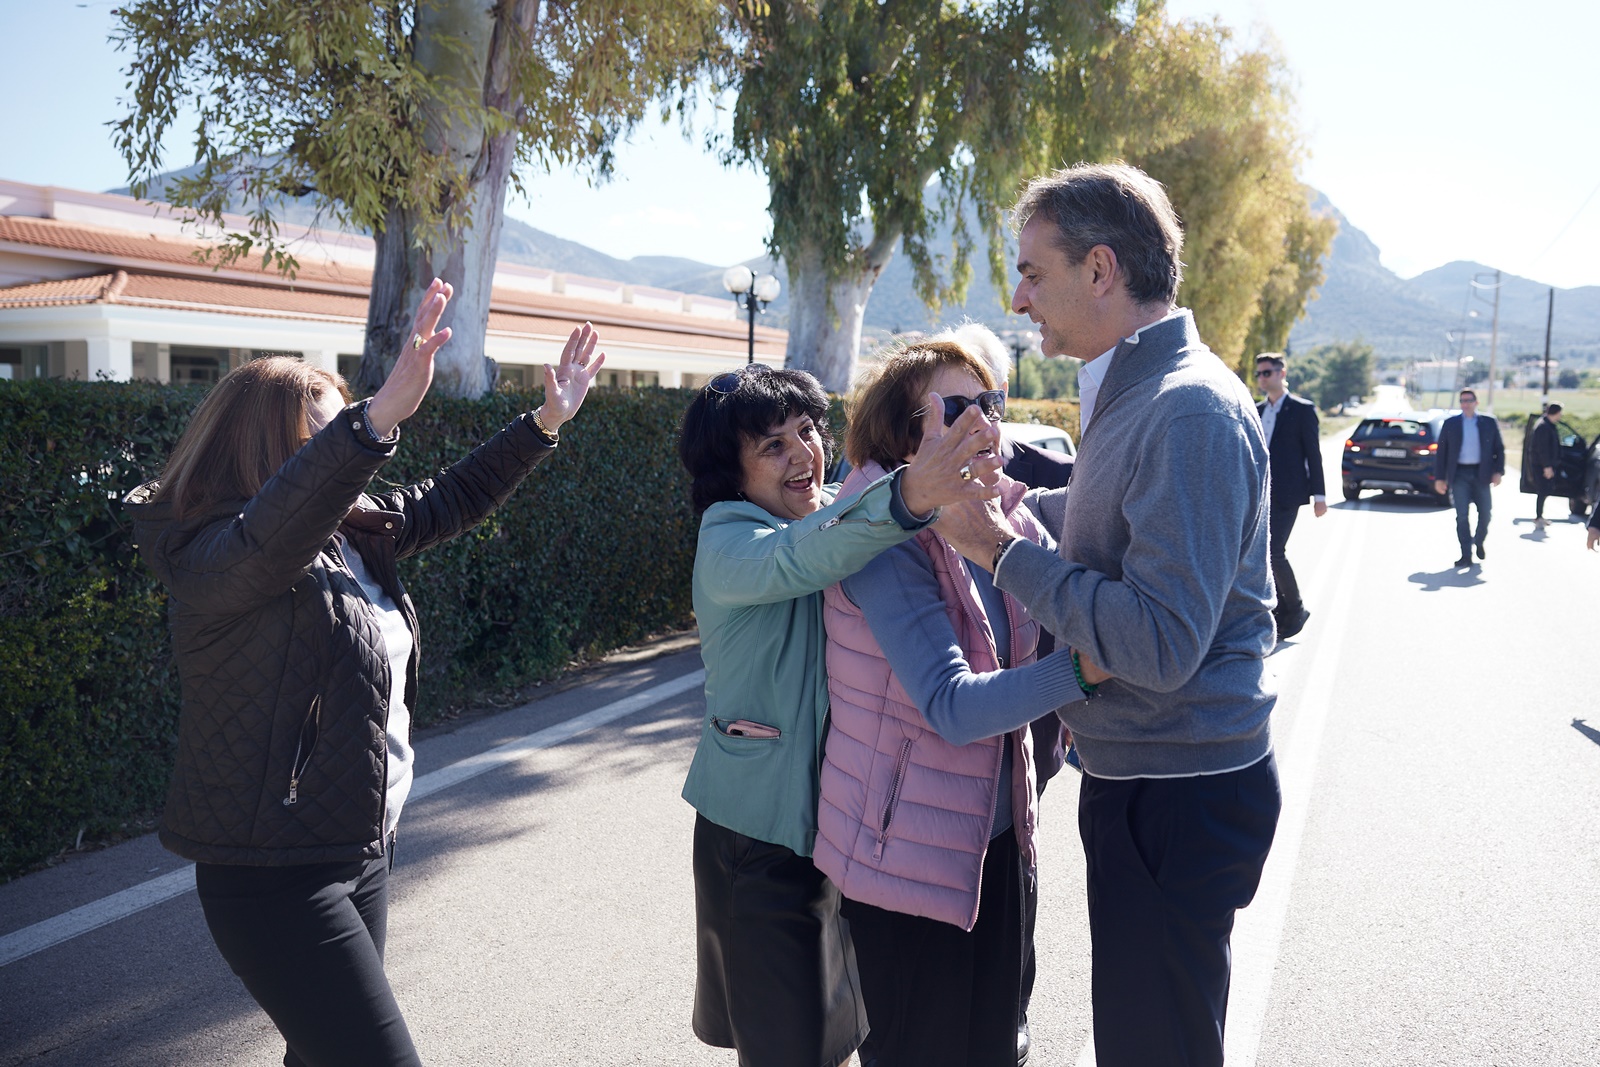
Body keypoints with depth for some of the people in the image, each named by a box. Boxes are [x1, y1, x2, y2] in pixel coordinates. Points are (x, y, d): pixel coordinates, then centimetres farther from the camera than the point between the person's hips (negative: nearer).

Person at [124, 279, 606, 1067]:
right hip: (274, 875, -9)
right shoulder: (215, 556, -21)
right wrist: (381, 415, -57)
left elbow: (451, 501, 17)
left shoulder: (353, 531, 4)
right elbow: (273, 533, -44)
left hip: (361, 850, 9)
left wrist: (545, 422, 14)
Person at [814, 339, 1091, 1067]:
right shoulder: (882, 541, -20)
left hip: (1000, 836, 6)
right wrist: (1082, 667, -37)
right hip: (912, 857, -6)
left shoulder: (1005, 517, -1)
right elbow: (951, 706, -29)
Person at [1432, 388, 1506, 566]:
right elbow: (1441, 452, 6)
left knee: (1485, 513, 3)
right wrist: (1439, 477, 0)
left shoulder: (1489, 423, 9)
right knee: (1462, 515, -5)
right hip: (1459, 474, -1)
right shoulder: (1450, 424, 7)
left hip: (1481, 474, 1)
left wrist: (1498, 471, -3)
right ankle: (1466, 555, -2)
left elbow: (1499, 449, 10)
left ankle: (1479, 542, 31)